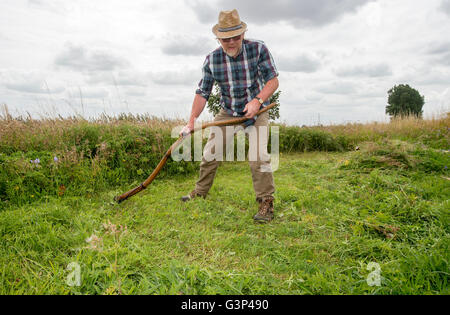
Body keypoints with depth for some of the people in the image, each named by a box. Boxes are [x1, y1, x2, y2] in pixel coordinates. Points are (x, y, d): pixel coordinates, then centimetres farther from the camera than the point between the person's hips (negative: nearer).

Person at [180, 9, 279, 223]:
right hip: (227, 113, 3)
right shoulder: (212, 60, -8)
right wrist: (191, 122, -14)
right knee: (210, 152, 4)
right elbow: (202, 93, -5)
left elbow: (273, 80, -11)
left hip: (256, 112, -3)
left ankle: (266, 202, -7)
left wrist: (257, 101, -28)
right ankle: (200, 192, 24)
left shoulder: (258, 49, -14)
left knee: (258, 156, -19)